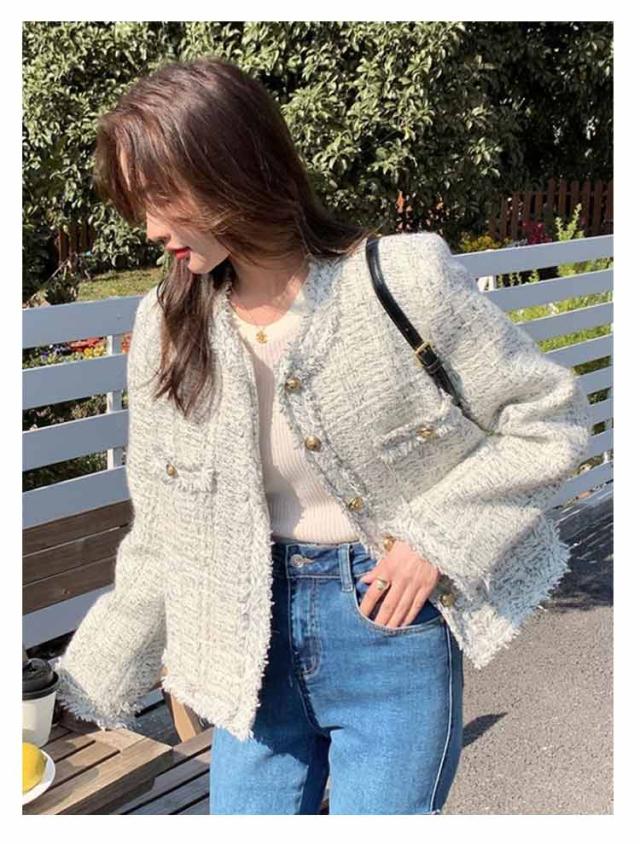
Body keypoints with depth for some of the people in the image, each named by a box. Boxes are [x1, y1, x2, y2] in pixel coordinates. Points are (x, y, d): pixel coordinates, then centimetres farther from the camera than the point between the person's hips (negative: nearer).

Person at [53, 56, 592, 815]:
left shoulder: (403, 279, -15)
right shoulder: (165, 327, -3)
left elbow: (550, 420, -6)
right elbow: (160, 541, 5)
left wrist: (438, 537, -15)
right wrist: (86, 688, 8)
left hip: (391, 619, -3)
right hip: (256, 634, 4)